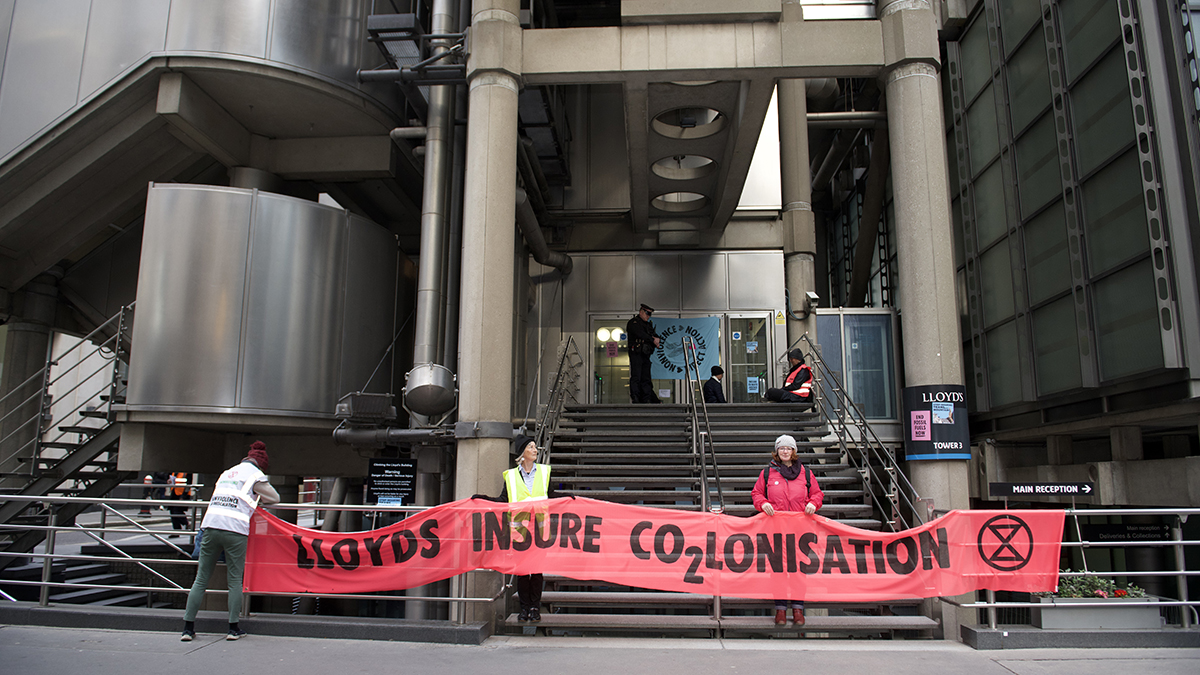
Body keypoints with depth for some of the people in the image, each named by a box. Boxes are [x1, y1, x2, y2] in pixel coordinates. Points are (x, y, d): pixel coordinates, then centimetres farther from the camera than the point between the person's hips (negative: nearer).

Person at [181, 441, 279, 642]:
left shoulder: (227, 472, 26)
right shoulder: (255, 474, 9)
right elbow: (275, 498, 14)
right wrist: (258, 499, 32)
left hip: (210, 525, 5)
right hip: (235, 529, -4)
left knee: (201, 578, 8)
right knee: (235, 579, 4)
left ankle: (188, 627, 7)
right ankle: (233, 628, 7)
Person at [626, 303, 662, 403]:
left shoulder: (648, 324, 22)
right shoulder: (633, 322, -2)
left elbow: (654, 335, 16)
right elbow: (640, 334, -17)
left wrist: (657, 339, -8)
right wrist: (653, 340, -17)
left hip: (645, 355, 8)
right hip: (636, 354, -8)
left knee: (646, 378, 6)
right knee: (636, 377, -9)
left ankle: (647, 399, 7)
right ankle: (635, 399, -10)